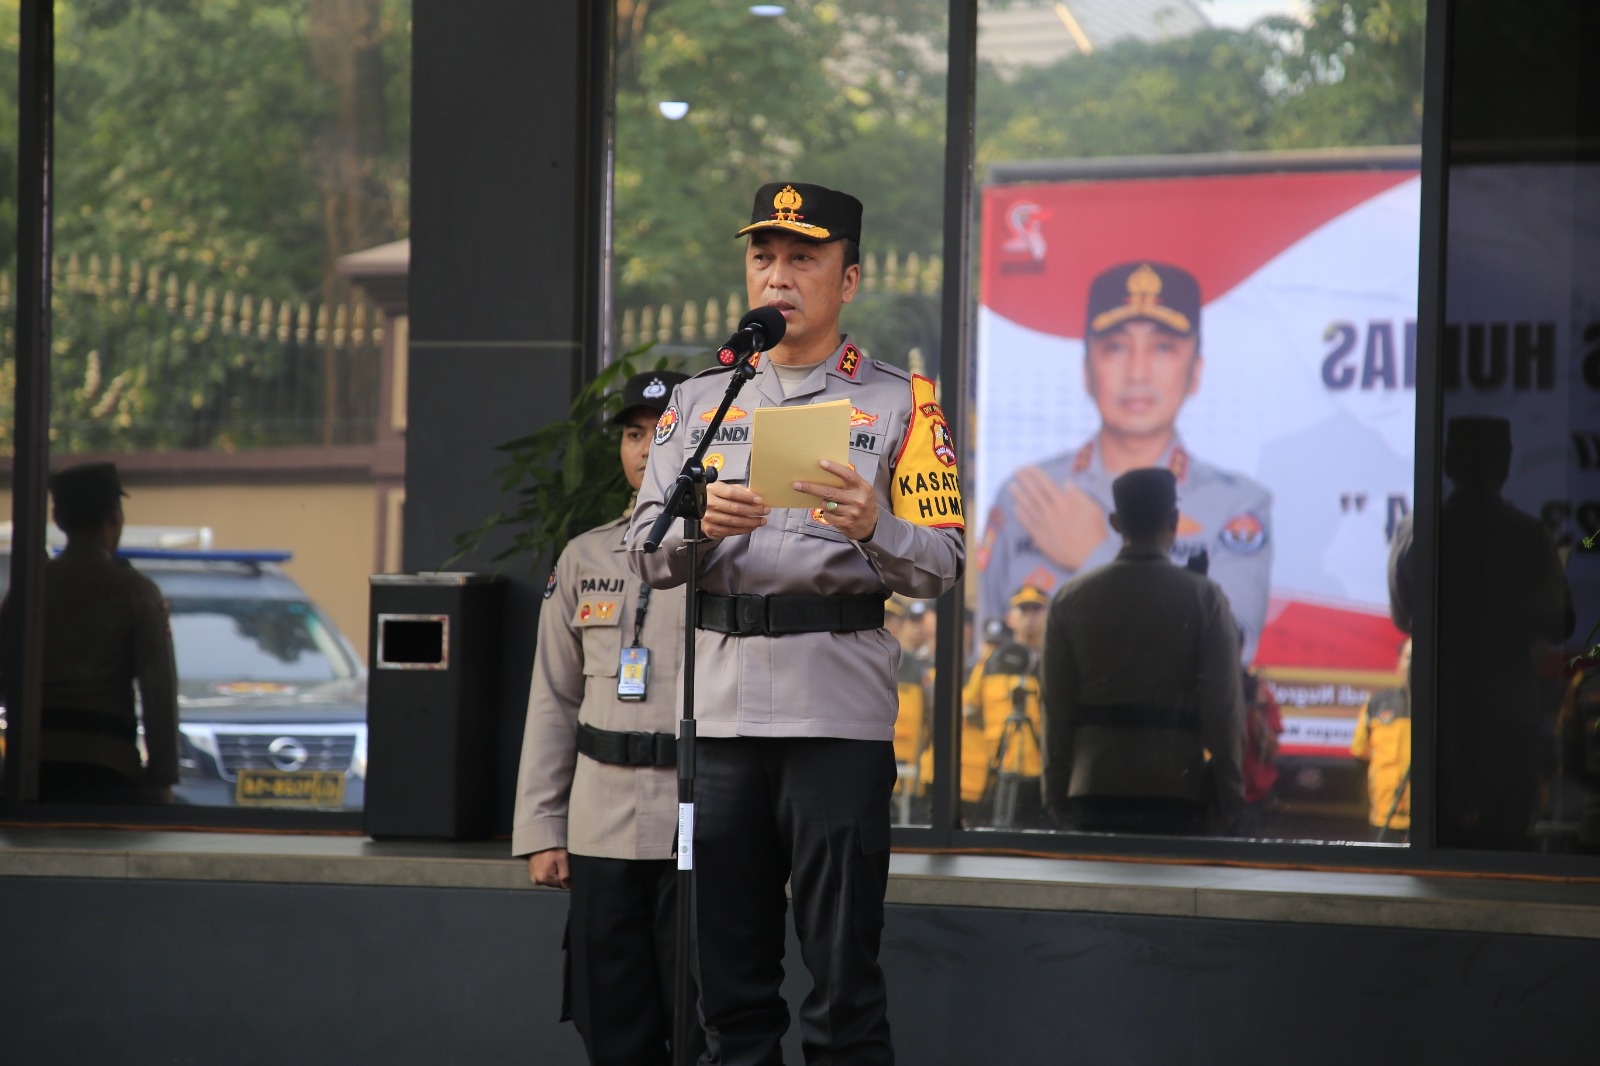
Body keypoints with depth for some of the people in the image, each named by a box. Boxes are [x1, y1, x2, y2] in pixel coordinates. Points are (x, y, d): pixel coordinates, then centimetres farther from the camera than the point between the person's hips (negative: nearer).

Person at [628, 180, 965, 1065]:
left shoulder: (899, 404, 5)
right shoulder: (700, 402, 16)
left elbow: (942, 566, -3)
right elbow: (647, 554, 7)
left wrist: (873, 527, -24)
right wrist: (702, 524, -15)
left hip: (840, 716, -4)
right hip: (724, 710, 4)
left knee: (843, 985, -5)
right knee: (729, 986, 8)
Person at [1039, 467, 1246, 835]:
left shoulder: (1071, 599, 4)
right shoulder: (1203, 597, -3)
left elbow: (1057, 707, 5)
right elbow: (1224, 707, -4)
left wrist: (1057, 794, 11)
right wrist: (1228, 797, 3)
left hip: (1095, 792, 2)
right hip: (1178, 792, -2)